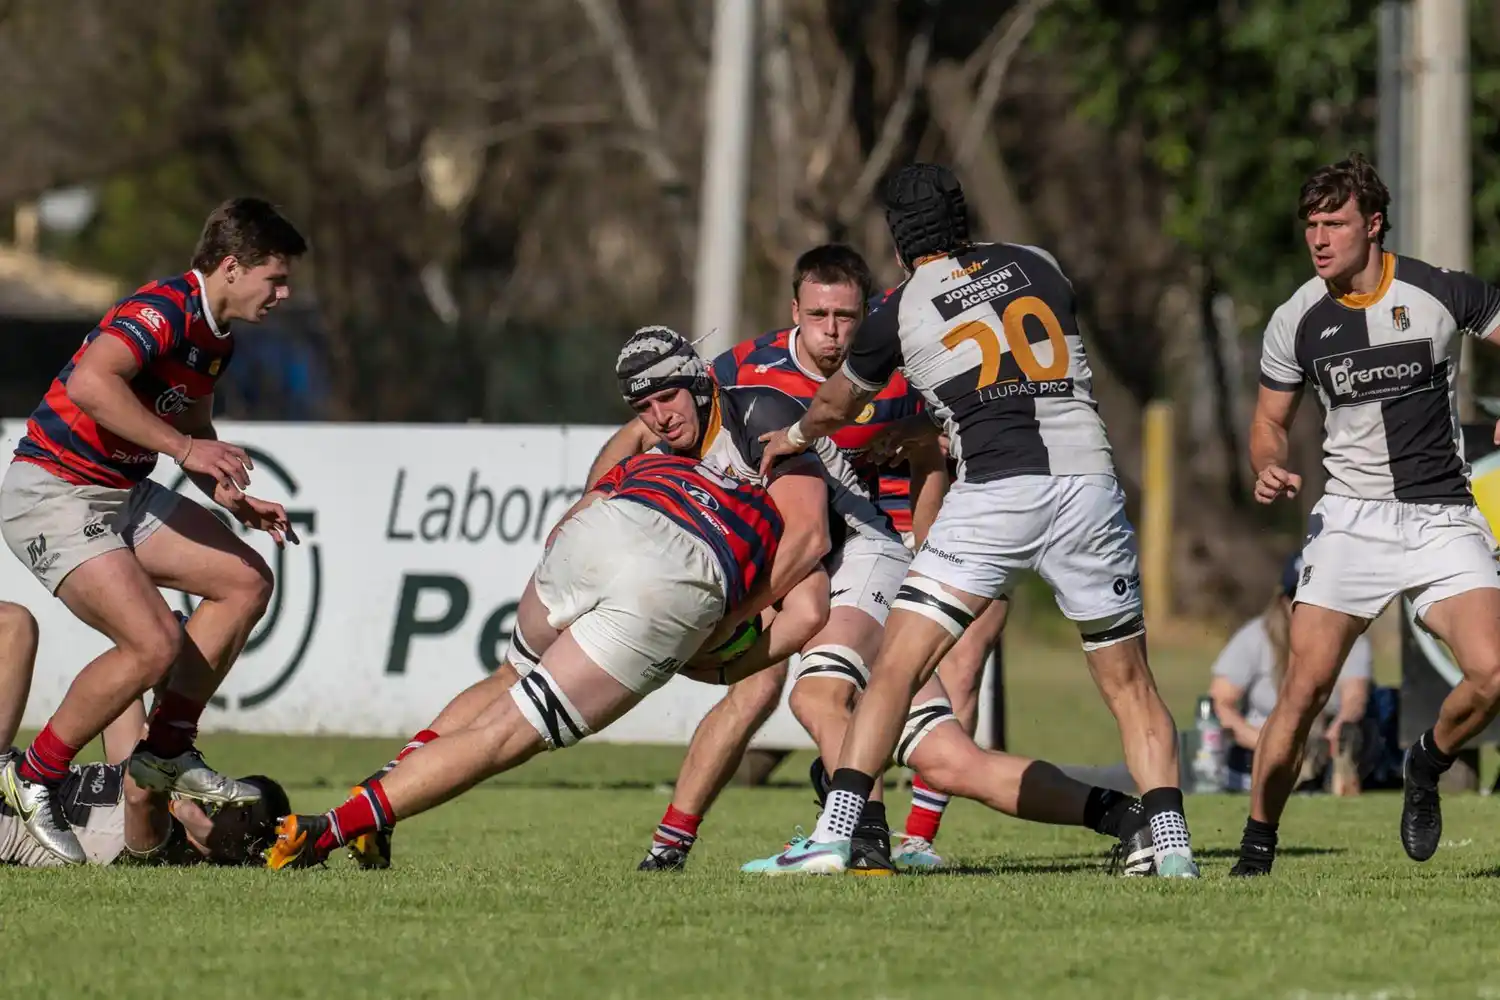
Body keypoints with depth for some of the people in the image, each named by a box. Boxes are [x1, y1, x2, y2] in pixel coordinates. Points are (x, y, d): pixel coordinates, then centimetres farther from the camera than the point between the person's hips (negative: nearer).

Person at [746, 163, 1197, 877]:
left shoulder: (899, 313, 10)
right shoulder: (1036, 267, 16)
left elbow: (835, 407, 29)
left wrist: (793, 437, 53)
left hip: (993, 494, -2)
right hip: (1086, 482, 2)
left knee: (896, 669, 1)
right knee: (1129, 684, 12)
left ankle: (835, 833, -7)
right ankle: (1172, 845, 2)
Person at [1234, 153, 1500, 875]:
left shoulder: (1442, 293, -6)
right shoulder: (1296, 321, 0)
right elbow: (1270, 421, 14)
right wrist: (1269, 470, -8)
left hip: (1442, 517, 0)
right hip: (1351, 517, 0)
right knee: (1304, 689, -13)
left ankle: (1427, 764, 13)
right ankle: (1257, 848, -1)